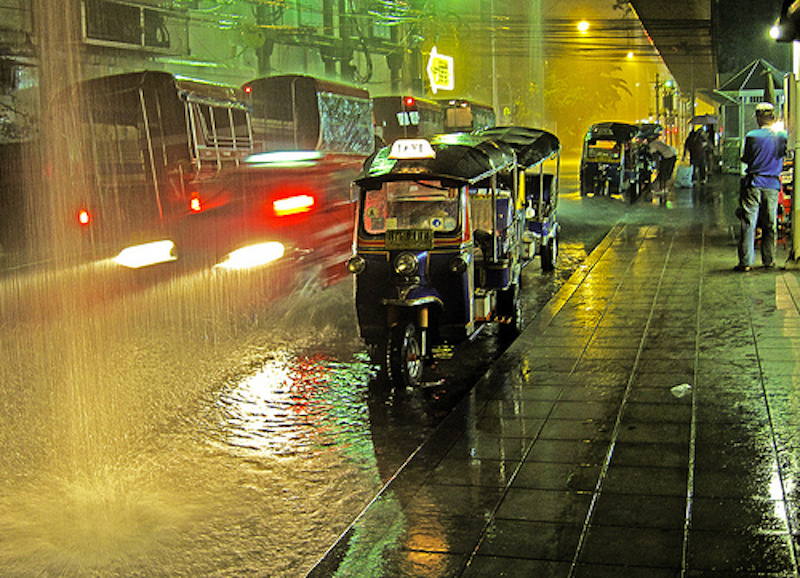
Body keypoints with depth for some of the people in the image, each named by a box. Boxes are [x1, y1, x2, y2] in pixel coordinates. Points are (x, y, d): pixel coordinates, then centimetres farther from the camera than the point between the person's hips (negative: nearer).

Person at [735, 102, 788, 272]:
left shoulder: (752, 136, -10)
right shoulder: (782, 136, 0)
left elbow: (746, 159, -2)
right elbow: (784, 155, 13)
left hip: (753, 184, -3)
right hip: (773, 184, 3)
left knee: (748, 223, -1)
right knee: (770, 224, 12)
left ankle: (746, 261, -3)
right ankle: (769, 259, 18)